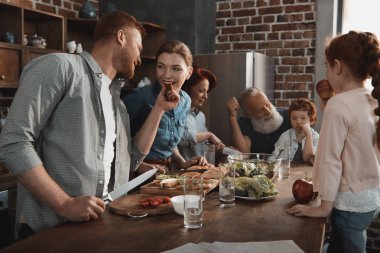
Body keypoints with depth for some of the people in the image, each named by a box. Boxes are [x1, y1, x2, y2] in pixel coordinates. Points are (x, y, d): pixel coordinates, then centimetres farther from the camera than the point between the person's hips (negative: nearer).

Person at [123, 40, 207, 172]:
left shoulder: (186, 102, 2)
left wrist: (183, 163, 5)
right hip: (138, 176, -4)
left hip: (165, 171, 4)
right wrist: (139, 165, -19)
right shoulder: (140, 97, -17)